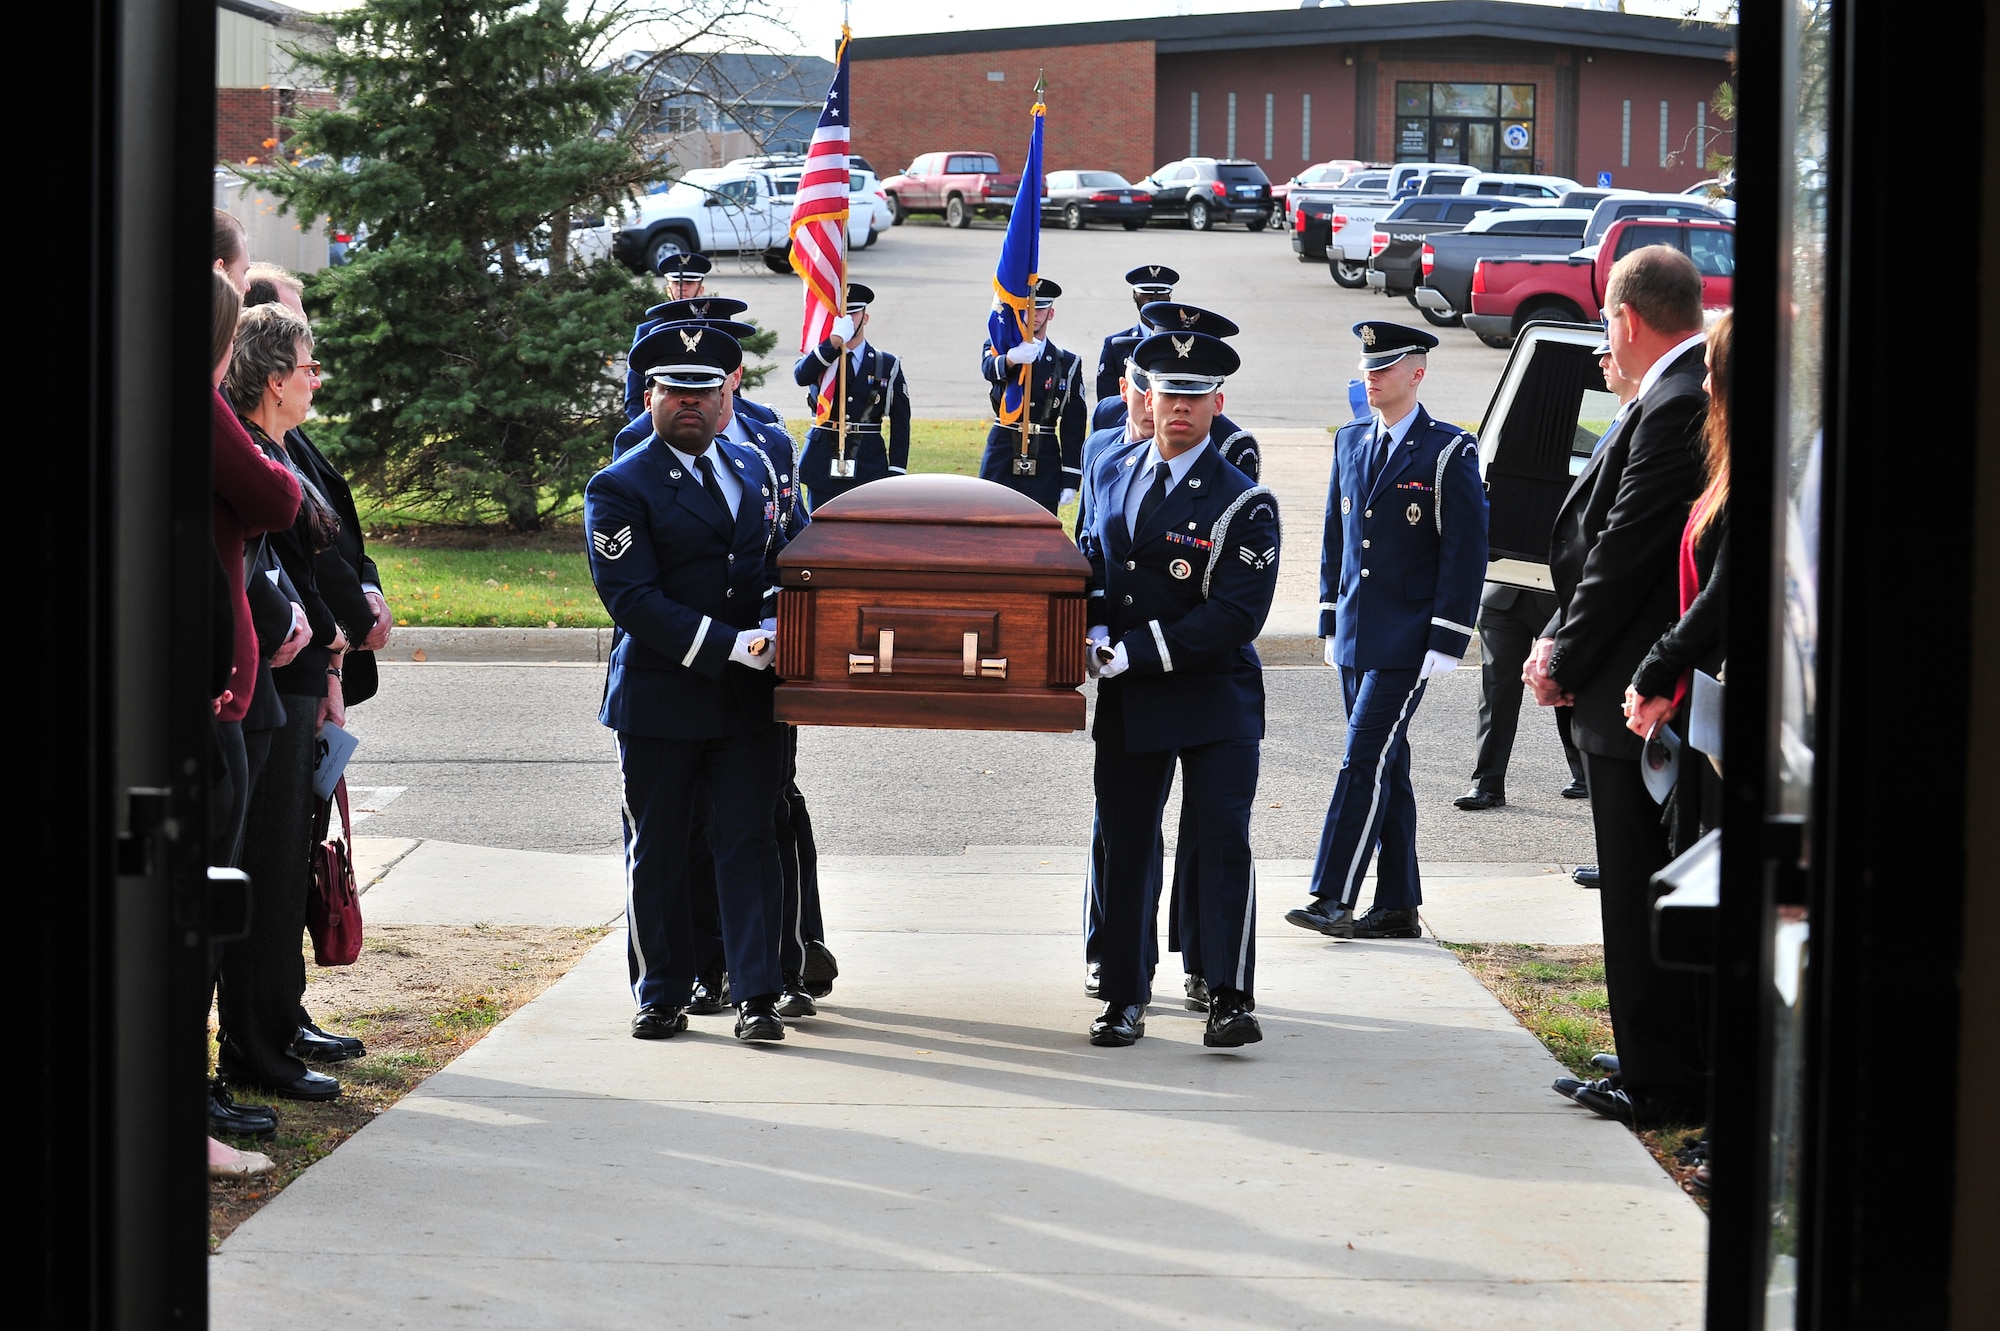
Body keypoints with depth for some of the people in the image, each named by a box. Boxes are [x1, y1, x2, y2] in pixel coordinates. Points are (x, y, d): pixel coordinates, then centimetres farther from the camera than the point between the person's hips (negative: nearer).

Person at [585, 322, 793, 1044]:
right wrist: (730, 647, -19)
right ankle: (662, 994, 18)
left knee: (748, 843, 0)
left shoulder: (754, 466, 12)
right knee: (657, 855, 6)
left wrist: (774, 622, -1)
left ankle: (755, 996, 2)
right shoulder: (619, 488, -6)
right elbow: (632, 598, -14)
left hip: (748, 695, 3)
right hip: (661, 699, -3)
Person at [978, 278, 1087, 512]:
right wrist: (1011, 358, -45)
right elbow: (989, 369, -21)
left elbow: (1073, 427, 4)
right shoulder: (997, 347, 6)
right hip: (1001, 459, 0)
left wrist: (1071, 481, -2)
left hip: (1044, 466, 0)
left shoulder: (1068, 364, 6)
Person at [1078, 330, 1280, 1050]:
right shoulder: (1113, 475, 9)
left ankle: (1231, 999, -6)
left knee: (1223, 842, -9)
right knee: (1125, 844, 9)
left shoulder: (1243, 504, -9)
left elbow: (1235, 616, -16)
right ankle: (1125, 996, 18)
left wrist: (1136, 653, -19)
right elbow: (1092, 560, 23)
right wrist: (1097, 633, 3)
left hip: (1215, 700, -5)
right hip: (1127, 702, 5)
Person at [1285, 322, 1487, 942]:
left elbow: (1465, 554, -9)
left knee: (1365, 762, -12)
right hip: (1355, 640, 7)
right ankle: (1397, 908, 14)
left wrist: (1445, 644, -13)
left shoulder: (1450, 453, -7)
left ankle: (1333, 900, -12)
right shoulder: (1349, 442, 12)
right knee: (1386, 768, 9)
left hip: (1407, 644, -6)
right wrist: (1331, 623, 14)